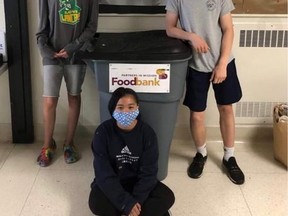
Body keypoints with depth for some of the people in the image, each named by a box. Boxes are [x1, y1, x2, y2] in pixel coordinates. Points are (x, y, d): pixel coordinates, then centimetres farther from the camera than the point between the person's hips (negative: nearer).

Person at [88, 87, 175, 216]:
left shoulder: (147, 132, -12)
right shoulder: (103, 132, -16)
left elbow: (148, 172, -13)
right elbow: (103, 173, -19)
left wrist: (135, 201, -25)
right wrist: (126, 203, -27)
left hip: (138, 182, 1)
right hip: (111, 184, -1)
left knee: (167, 198, -22)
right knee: (96, 203, -31)